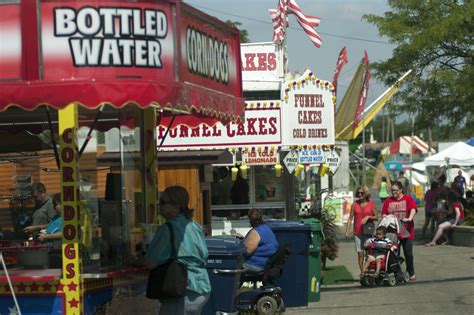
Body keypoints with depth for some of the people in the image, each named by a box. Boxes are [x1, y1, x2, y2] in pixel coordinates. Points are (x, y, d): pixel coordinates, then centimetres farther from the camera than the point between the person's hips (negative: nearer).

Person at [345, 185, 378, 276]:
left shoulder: (371, 203, 2)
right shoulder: (355, 204, 6)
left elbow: (376, 217, 5)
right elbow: (350, 218, 7)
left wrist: (368, 217, -14)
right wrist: (347, 231, 0)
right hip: (357, 232, 2)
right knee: (360, 253, 0)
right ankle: (362, 272, 5)